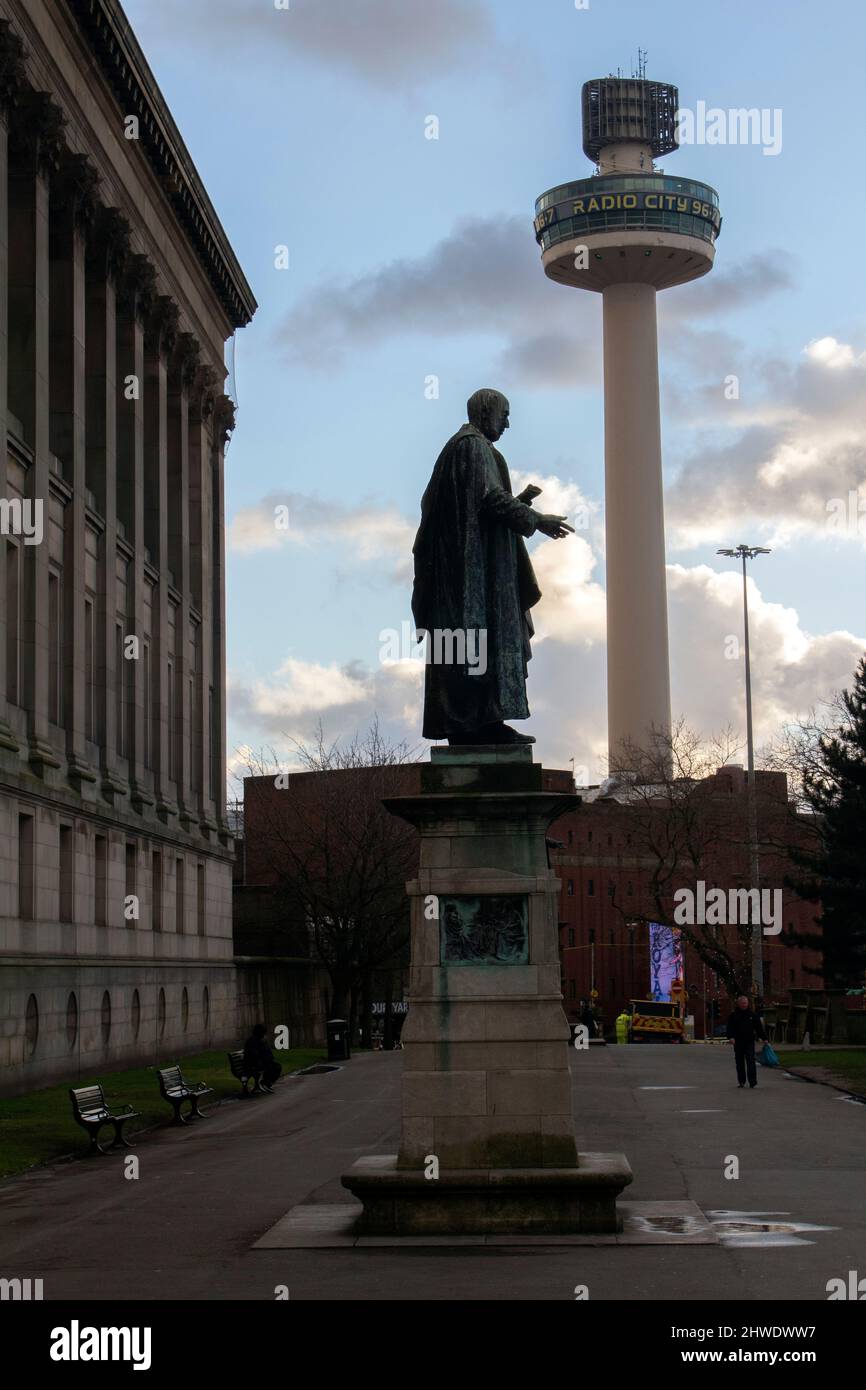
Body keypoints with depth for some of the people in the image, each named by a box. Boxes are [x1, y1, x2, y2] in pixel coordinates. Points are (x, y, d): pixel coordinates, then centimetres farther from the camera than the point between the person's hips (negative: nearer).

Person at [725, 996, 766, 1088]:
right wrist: (731, 1037, -17)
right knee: (740, 1063, 8)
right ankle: (741, 1082, 17)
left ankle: (752, 1082, -15)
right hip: (738, 1043, 1)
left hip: (749, 1042, -1)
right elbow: (730, 1028, -1)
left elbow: (759, 1028, 11)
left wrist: (764, 1038, 6)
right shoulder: (734, 1015, 5)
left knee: (751, 1061, -11)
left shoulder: (752, 1015, 9)